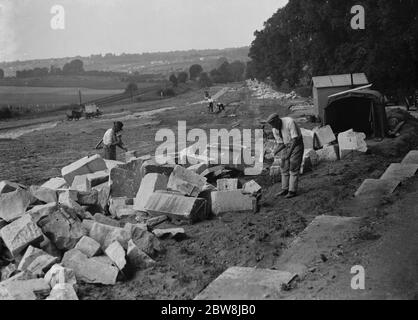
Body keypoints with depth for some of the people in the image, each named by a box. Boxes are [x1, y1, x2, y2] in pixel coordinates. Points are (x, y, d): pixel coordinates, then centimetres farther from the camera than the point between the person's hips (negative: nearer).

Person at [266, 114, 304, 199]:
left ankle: (293, 191, -5)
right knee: (284, 167, 3)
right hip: (286, 146, 7)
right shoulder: (275, 130, -7)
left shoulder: (289, 122, -29)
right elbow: (281, 143, 0)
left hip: (297, 145, -6)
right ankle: (285, 189, 10)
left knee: (293, 168, -9)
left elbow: (295, 139, -29)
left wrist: (289, 153, -35)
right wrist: (277, 150, -23)